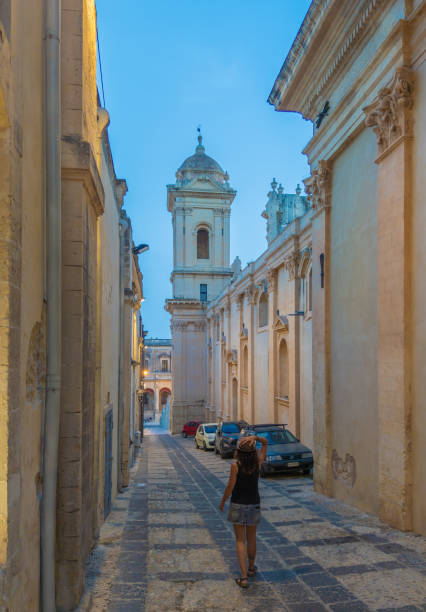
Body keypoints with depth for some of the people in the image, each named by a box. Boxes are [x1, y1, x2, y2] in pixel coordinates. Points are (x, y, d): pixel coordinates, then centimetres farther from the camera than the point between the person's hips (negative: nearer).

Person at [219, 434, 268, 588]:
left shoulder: (235, 466, -18)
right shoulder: (258, 463, -9)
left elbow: (230, 487, -13)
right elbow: (265, 442, 2)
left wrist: (222, 502, 2)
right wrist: (254, 437, -18)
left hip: (237, 506, -3)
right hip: (254, 506, 3)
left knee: (240, 541, 5)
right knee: (251, 538, 22)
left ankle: (244, 578, -1)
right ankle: (251, 568, 40)